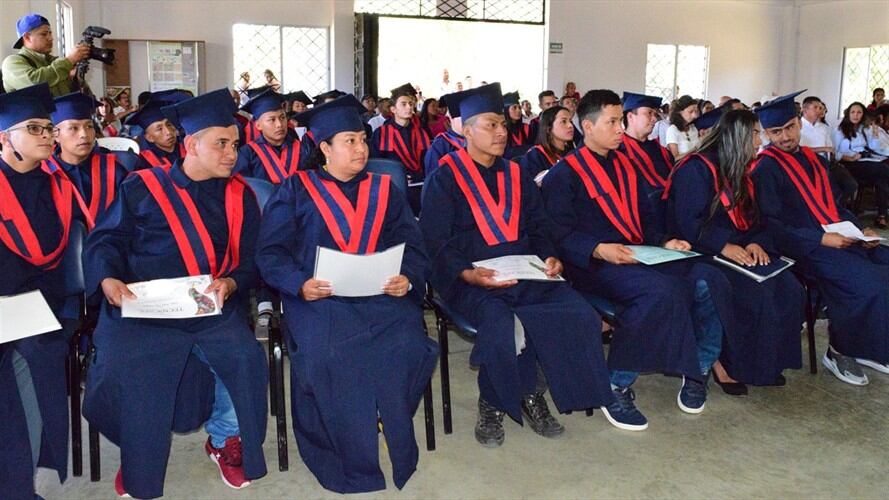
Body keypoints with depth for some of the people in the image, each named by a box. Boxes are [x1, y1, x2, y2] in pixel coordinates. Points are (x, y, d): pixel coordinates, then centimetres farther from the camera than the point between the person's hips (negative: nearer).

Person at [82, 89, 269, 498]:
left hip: (212, 306, 1)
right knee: (122, 368, -25)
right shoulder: (142, 188, 7)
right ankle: (139, 455, 7)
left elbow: (251, 258, 6)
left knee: (245, 358, -24)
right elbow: (104, 241, 5)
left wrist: (230, 283, -15)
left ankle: (225, 439, 6)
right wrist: (108, 279, -15)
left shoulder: (238, 196, 11)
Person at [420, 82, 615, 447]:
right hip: (472, 281, -5)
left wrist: (548, 256, -5)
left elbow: (539, 227, 17)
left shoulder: (515, 175, 19)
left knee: (580, 317, -20)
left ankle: (528, 395, -1)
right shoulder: (445, 178, 1)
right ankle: (493, 404, -5)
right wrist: (467, 274, -24)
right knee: (500, 326, -35)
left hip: (525, 276, 5)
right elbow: (435, 243, -6)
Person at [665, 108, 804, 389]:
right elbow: (687, 223, -18)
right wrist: (724, 247, -26)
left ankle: (768, 362, -3)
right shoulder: (696, 169, -11)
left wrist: (755, 243, -8)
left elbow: (750, 218, 14)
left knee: (788, 289, -14)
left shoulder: (738, 171, 15)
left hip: (738, 252, 8)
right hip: (702, 255, -8)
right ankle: (725, 363, -11)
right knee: (755, 293, -28)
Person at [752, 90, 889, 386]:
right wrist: (821, 239, -21)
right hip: (806, 248, -8)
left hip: (839, 239, 8)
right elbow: (773, 226, -14)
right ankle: (840, 352, -4)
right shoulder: (766, 169, -7)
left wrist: (859, 229, 5)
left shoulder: (815, 160, 17)